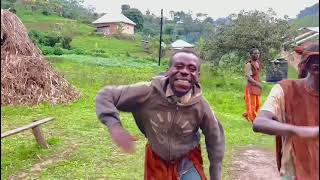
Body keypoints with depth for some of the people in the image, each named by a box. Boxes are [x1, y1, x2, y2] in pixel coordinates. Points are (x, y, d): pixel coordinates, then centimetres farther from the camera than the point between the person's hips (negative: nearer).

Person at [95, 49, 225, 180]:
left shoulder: (201, 106, -24)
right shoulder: (149, 92, -28)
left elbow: (215, 139, -7)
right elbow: (105, 96, -21)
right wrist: (114, 126, -39)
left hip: (187, 161, 0)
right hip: (156, 159, 1)